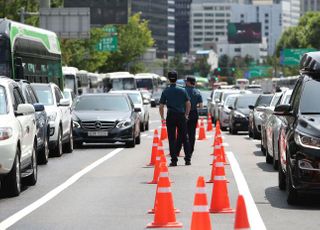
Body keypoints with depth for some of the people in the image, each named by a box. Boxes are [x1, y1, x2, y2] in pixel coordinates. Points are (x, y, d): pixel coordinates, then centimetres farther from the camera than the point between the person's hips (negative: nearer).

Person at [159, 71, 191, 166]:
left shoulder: (165, 91, -1)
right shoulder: (182, 90, 2)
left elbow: (161, 106, -2)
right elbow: (188, 104, 3)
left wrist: (162, 117, 10)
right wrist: (186, 114, 14)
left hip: (170, 116, -1)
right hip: (181, 116, 1)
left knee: (172, 139, 1)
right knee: (184, 138, 8)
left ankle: (174, 160, -3)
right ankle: (187, 159, 8)